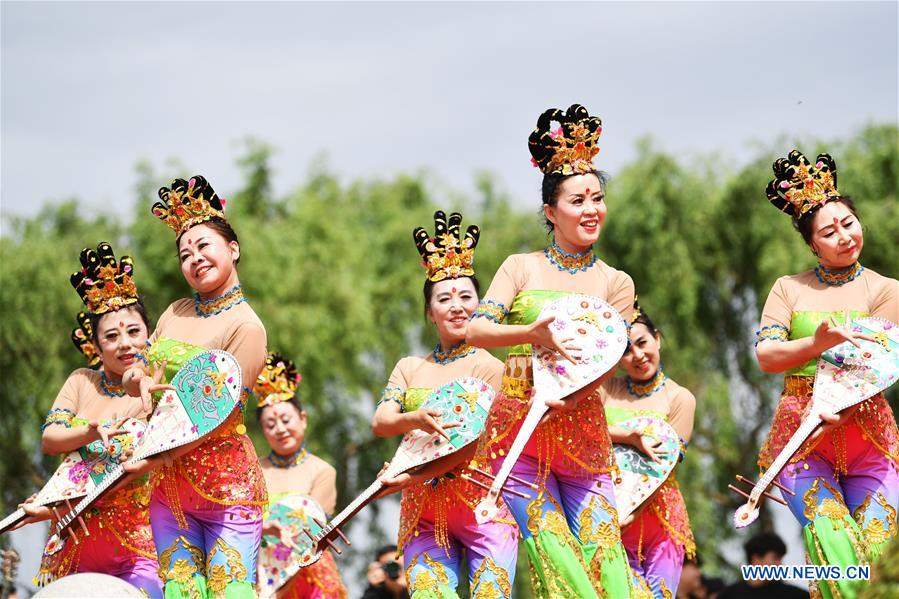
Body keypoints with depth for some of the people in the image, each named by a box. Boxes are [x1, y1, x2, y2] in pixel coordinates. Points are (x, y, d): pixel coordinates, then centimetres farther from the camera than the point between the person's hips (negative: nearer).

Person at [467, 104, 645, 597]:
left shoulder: (615, 283, 10)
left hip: (581, 424, 1)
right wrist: (535, 334, -24)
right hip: (516, 424, -1)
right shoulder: (521, 268, 7)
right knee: (550, 547, -9)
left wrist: (569, 395, -20)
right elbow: (476, 331, -6)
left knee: (602, 543, -8)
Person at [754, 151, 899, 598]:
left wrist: (840, 413, -21)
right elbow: (766, 356, 1)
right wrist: (819, 343, -16)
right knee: (834, 545, -19)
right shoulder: (789, 289, 12)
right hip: (801, 435, 0)